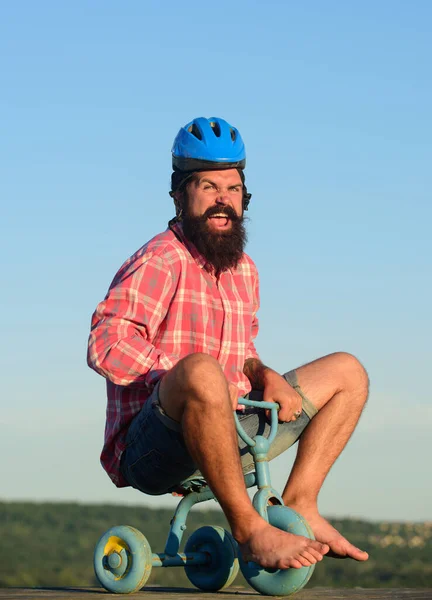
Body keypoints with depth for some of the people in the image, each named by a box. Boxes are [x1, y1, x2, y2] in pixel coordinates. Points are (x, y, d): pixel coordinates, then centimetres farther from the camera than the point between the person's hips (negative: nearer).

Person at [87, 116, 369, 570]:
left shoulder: (243, 270, 16)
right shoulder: (159, 263, -13)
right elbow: (107, 345, -24)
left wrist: (265, 376, 3)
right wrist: (188, 381, -28)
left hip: (225, 438, 9)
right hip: (150, 449, -9)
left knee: (346, 373, 12)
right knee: (200, 369, -42)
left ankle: (299, 506, -1)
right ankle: (249, 529, -31)